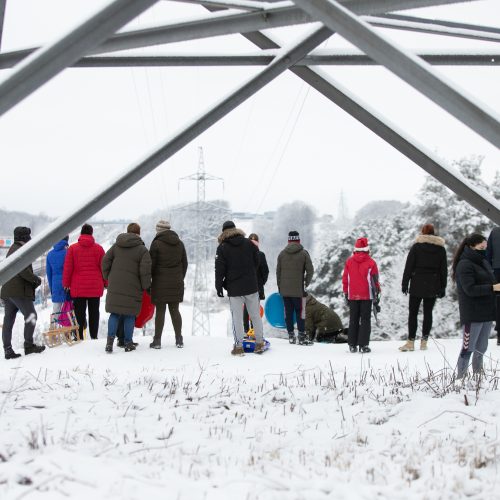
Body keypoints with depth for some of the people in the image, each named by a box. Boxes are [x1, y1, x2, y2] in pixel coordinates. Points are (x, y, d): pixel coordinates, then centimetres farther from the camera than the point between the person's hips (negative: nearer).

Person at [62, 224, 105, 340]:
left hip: (78, 287, -1)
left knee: (79, 313, 4)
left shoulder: (73, 248, -2)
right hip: (95, 287, 1)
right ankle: (94, 337, 9)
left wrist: (66, 284, 6)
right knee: (94, 313, 9)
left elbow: (67, 268, -2)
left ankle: (79, 337, 0)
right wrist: (106, 283, 14)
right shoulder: (98, 248, 0)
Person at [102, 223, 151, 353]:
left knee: (115, 314, 8)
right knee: (129, 315, 6)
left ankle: (110, 340, -6)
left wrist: (108, 277, 17)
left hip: (114, 287, 3)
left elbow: (105, 261, 5)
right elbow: (145, 270, -11)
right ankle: (128, 343, 9)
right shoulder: (142, 250, -5)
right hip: (132, 288, -3)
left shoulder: (116, 246, 7)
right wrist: (146, 286, 0)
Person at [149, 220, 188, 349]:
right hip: (176, 283, 4)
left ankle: (157, 340, 2)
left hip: (160, 283, -4)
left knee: (160, 311, -1)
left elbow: (151, 264, -8)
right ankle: (179, 340, 11)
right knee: (175, 310, 11)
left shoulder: (157, 243, -9)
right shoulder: (179, 243, 8)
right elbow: (184, 263, 14)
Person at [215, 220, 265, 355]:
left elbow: (219, 269, -6)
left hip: (234, 288, -3)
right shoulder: (248, 243, 4)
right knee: (255, 315, 11)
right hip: (251, 286, 3)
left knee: (237, 318, 1)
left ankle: (238, 346, 0)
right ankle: (259, 343, 15)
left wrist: (219, 286, 2)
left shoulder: (222, 248, -5)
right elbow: (256, 261, 11)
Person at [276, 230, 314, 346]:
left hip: (284, 290, 3)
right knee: (300, 312, 1)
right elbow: (310, 270, -6)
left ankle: (291, 335, 11)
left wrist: (279, 286, 16)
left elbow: (278, 271, 8)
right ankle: (302, 337, 0)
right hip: (298, 289, -3)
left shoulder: (282, 253, 5)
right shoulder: (303, 253, -4)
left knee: (288, 312, 8)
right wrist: (306, 283, 7)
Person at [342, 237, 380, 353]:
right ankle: (363, 345, -5)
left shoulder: (349, 262, 2)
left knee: (353, 320, 10)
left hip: (352, 296, 2)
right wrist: (377, 295, 4)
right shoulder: (370, 262, -5)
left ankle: (352, 345, 8)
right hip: (366, 296, -2)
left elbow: (345, 279, 6)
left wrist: (346, 294, 14)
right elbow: (375, 280, -3)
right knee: (365, 320, 1)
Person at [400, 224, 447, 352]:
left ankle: (411, 342, -4)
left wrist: (404, 283, 0)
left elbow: (408, 267, -4)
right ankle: (424, 341, 5)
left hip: (417, 285, -2)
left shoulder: (416, 247, -2)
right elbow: (444, 270, 8)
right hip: (433, 287, 2)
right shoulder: (441, 249, 6)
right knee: (428, 313, 7)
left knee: (413, 313, 1)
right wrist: (442, 287, 13)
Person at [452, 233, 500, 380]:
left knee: (481, 348, 14)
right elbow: (470, 289, -19)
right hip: (472, 314, -8)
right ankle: (460, 378, -3)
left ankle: (477, 376, 23)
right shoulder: (465, 265, -12)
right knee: (468, 347, -7)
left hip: (486, 312, 8)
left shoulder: (483, 262, 15)